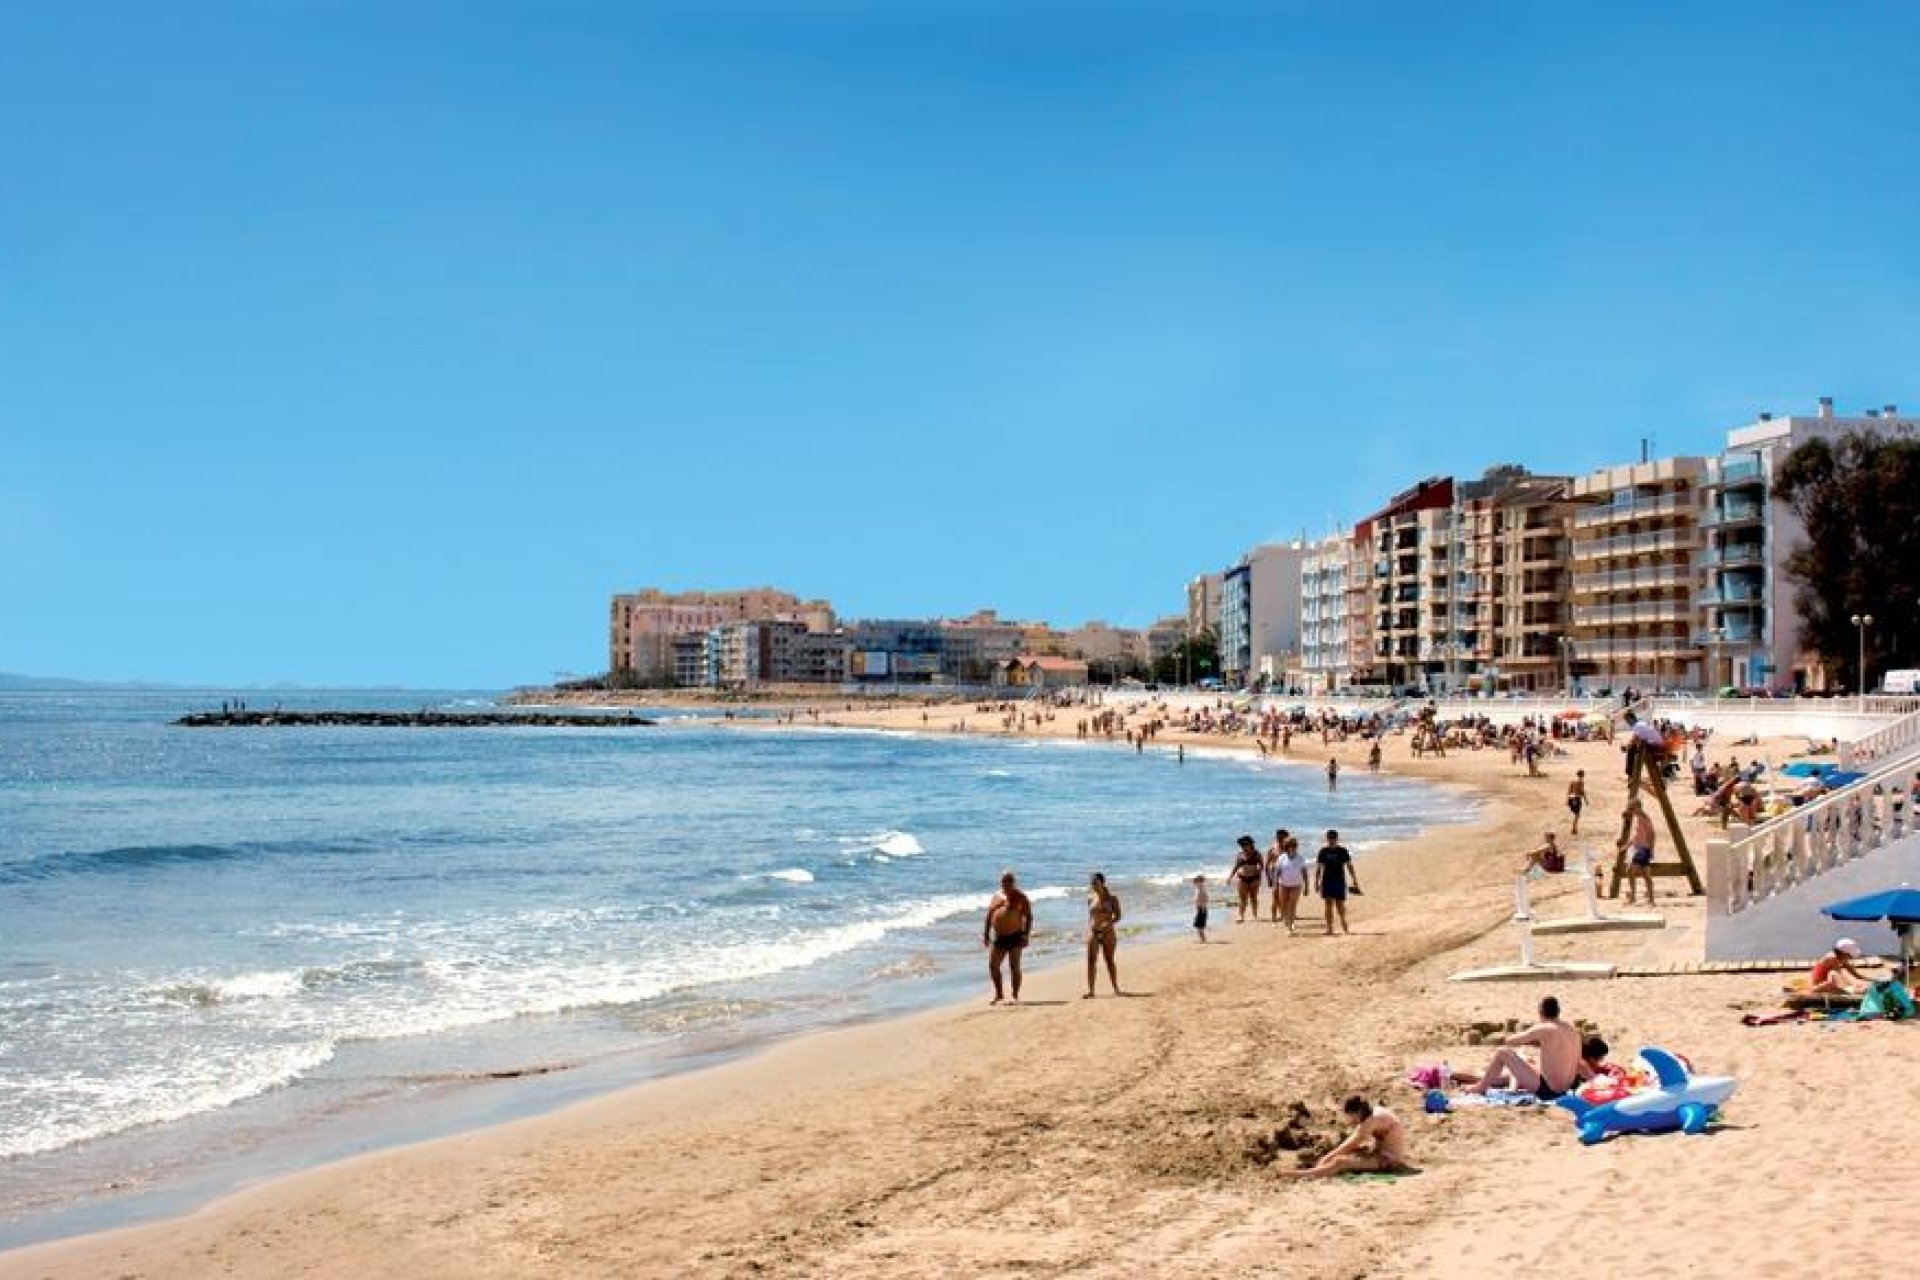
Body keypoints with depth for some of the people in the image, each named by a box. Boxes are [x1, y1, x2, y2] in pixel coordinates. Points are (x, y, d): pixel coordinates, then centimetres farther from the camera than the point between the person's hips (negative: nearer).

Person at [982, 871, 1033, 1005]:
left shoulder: (1020, 898, -1)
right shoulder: (997, 897, 14)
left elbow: (1028, 917, -4)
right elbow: (989, 916, 17)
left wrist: (1026, 934, -13)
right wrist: (986, 934, 10)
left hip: (1014, 936, -5)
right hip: (999, 937, 5)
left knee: (1014, 966, -4)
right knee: (992, 965, 1)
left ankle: (1015, 996, 3)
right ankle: (999, 994, 15)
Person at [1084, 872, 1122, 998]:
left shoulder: (1111, 898, -2)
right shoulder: (1090, 898, 7)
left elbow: (1117, 916, -1)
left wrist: (1109, 923, -18)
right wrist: (1088, 929, 6)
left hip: (1107, 932, -2)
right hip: (1093, 932, 2)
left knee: (1109, 960, 4)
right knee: (1091, 960, -4)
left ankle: (1116, 988, 15)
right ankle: (1090, 990, -4)